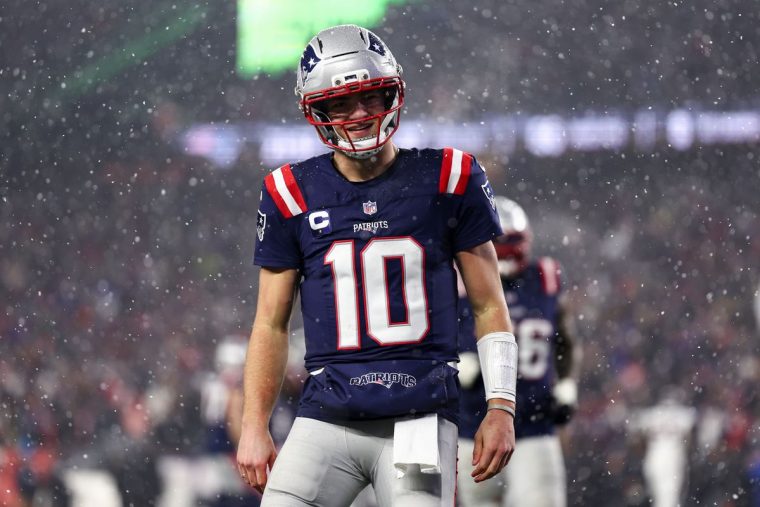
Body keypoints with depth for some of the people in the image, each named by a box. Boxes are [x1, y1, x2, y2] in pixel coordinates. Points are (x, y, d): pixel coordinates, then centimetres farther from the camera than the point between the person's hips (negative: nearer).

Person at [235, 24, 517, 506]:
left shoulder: (449, 180, 3)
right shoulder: (292, 195, 5)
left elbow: (489, 306, 8)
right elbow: (271, 324, 11)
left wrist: (501, 406, 0)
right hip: (327, 420, 1)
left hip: (420, 420, -1)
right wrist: (254, 428, 6)